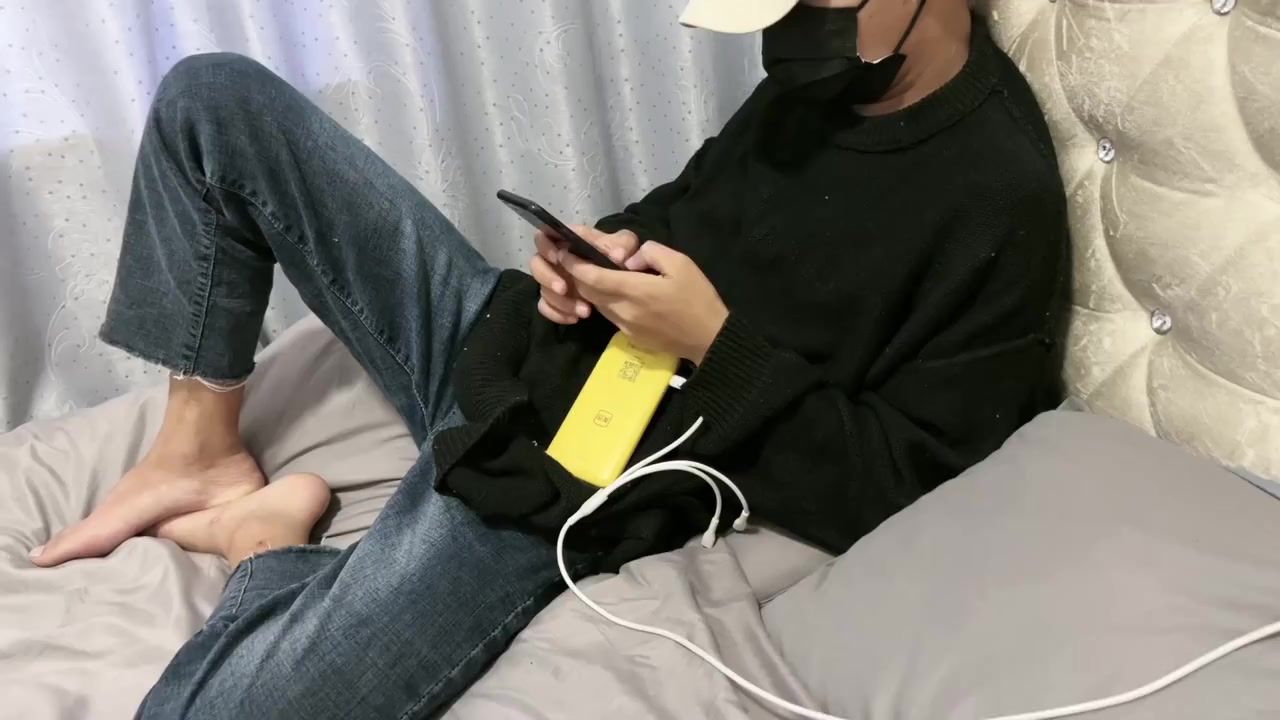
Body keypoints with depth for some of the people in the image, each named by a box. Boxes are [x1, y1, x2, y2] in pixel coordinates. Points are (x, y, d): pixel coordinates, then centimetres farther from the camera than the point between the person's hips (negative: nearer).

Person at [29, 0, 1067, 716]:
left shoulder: (1001, 206, -18)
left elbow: (893, 488, -17)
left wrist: (716, 346, -23)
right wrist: (618, 242, -1)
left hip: (556, 475, -8)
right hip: (504, 327, 8)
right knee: (213, 98, 2)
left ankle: (271, 539, 11)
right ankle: (201, 452, 12)